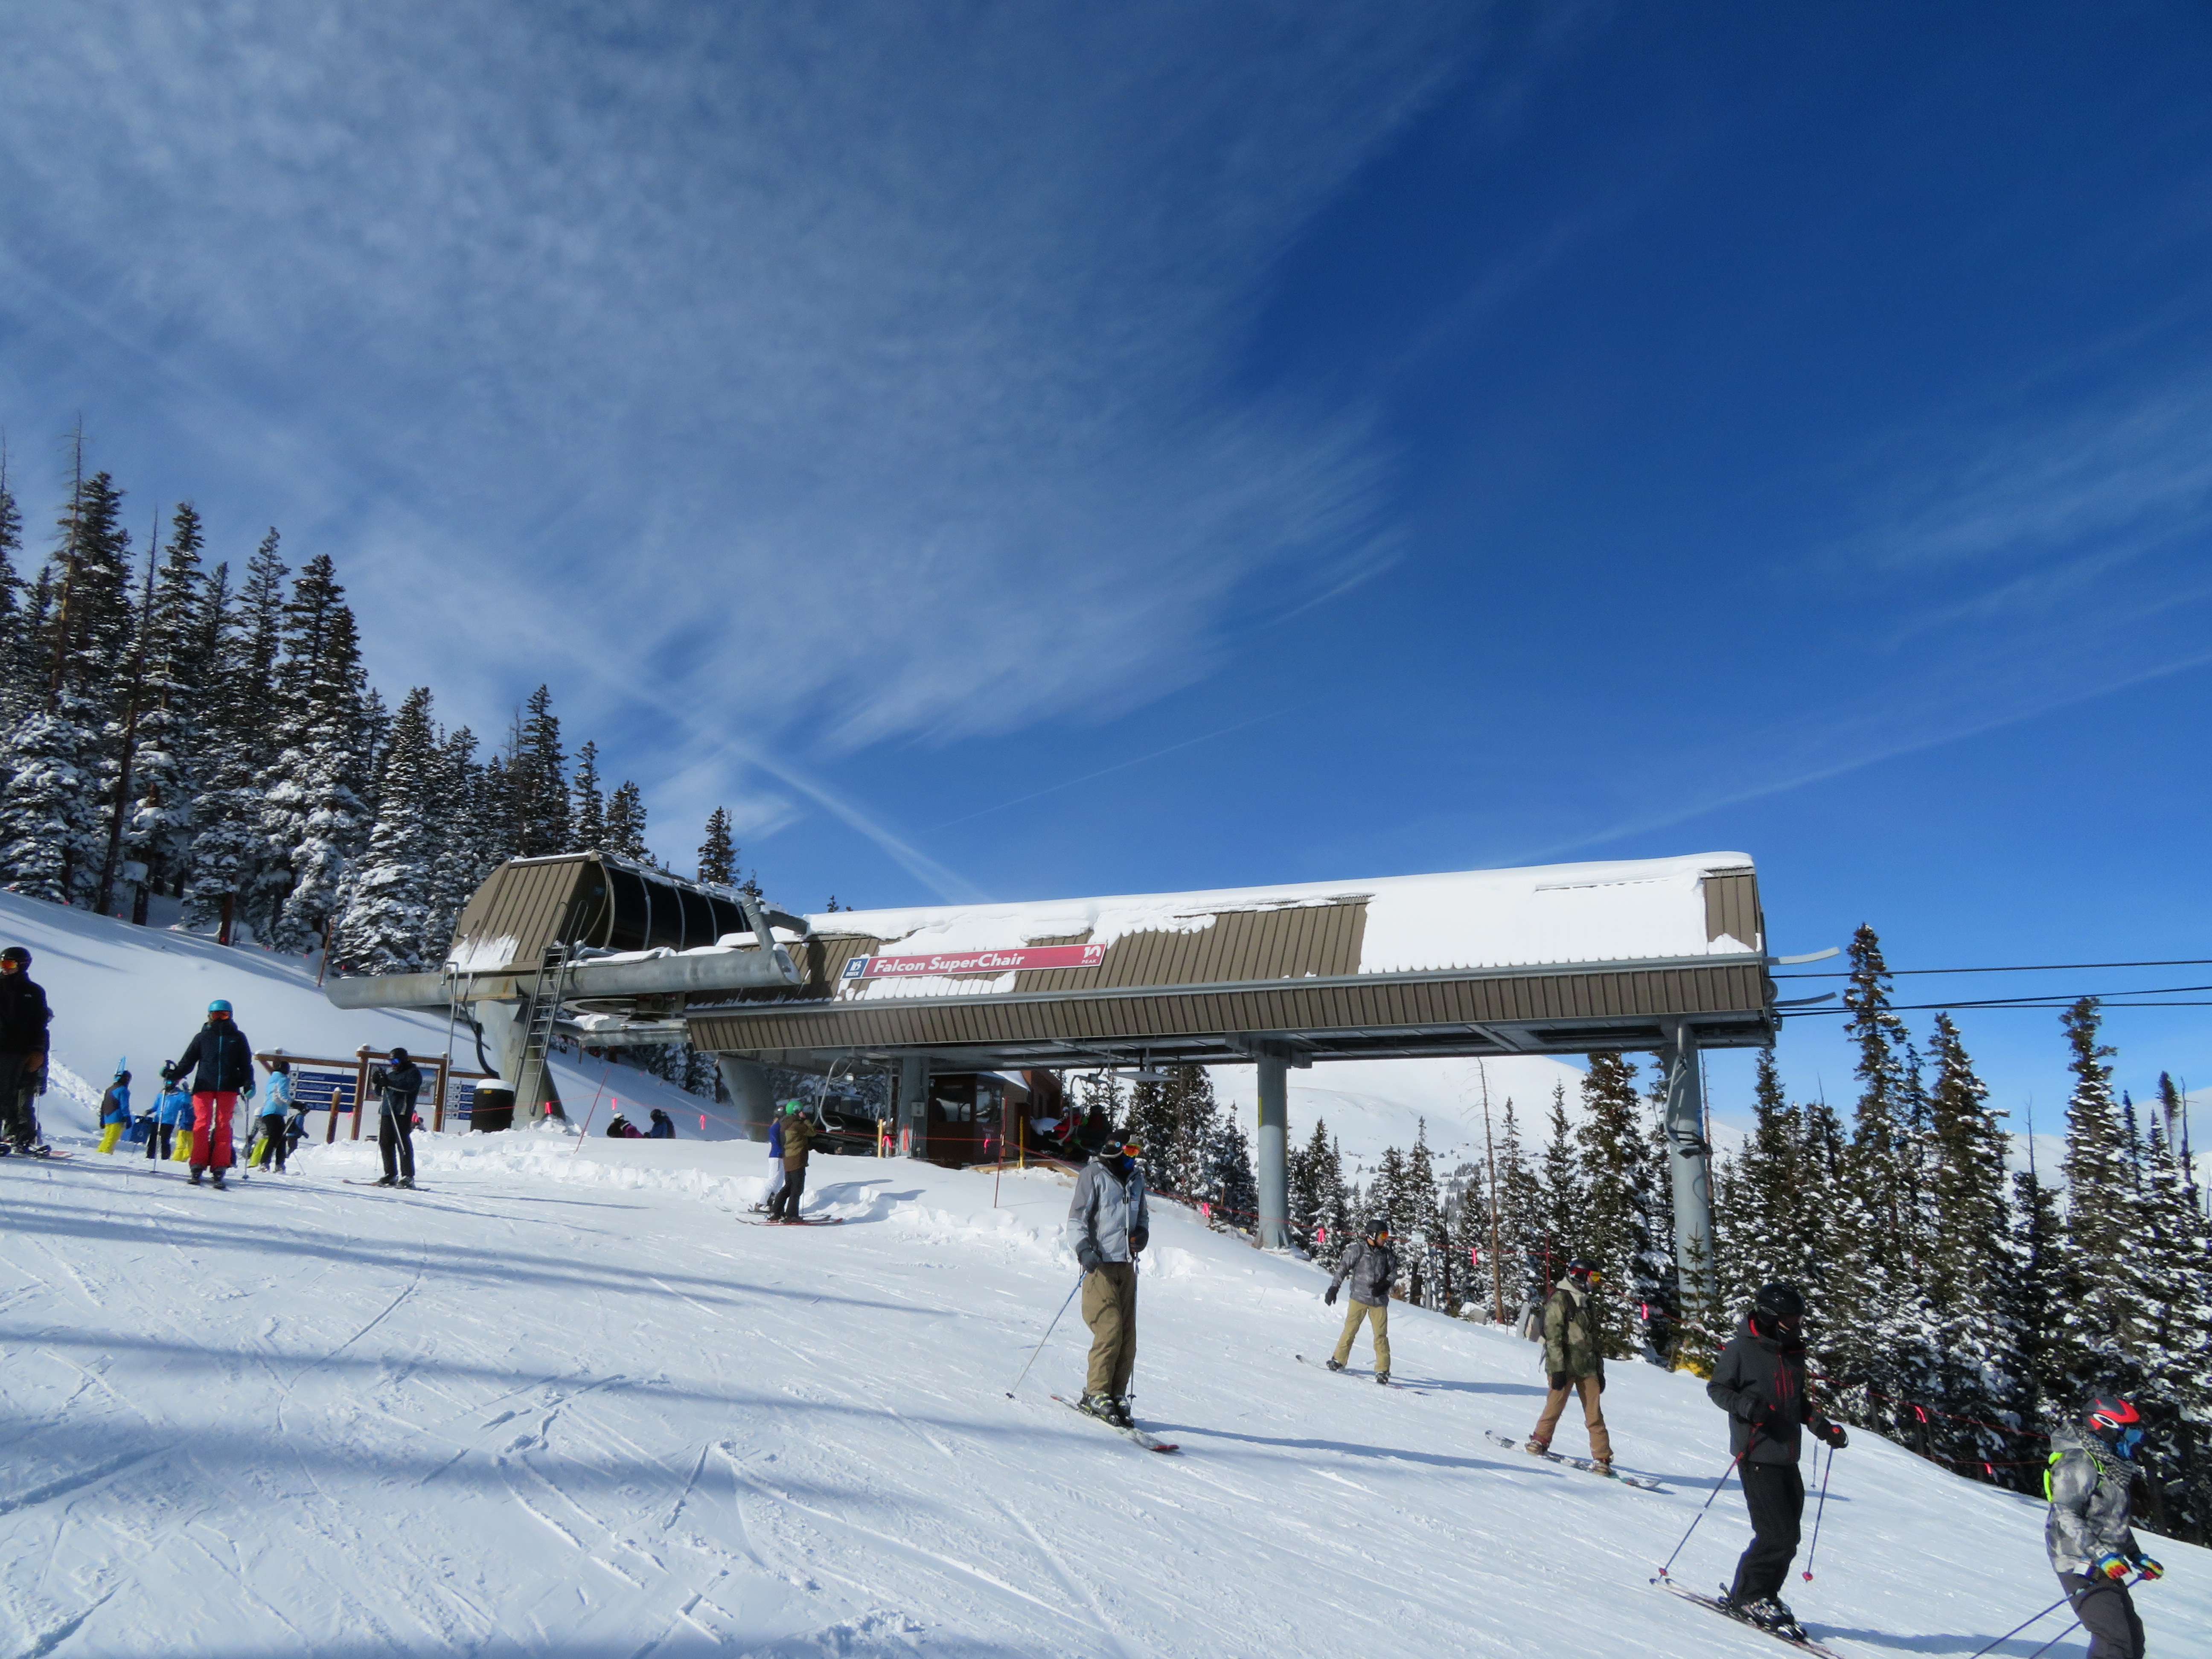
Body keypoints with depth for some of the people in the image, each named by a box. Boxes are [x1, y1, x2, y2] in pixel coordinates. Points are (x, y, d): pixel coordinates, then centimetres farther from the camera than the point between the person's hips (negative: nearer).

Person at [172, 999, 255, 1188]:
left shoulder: (238, 1038, 15)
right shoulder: (202, 1037, 15)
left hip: (228, 1088, 0)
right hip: (204, 1086, 0)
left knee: (223, 1127, -6)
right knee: (202, 1125, -8)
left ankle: (219, 1170, -9)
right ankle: (198, 1168, -9)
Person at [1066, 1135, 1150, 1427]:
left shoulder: (1136, 1178, 16)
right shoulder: (1093, 1175, -4)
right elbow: (1076, 1219, -8)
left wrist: (1143, 1233, 7)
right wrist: (1084, 1249, -24)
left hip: (1127, 1266, 6)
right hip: (1101, 1265, -6)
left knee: (1128, 1335, 3)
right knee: (1109, 1330, -13)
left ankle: (1117, 1395, 11)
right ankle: (1096, 1394, -3)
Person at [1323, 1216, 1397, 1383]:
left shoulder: (1386, 1253, 8)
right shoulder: (1357, 1249, -4)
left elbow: (1394, 1272, 14)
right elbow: (1343, 1268, -4)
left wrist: (1385, 1283, -5)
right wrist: (1334, 1288, -9)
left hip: (1379, 1300, 3)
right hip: (1359, 1297, -3)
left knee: (1381, 1335, -1)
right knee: (1350, 1330, -2)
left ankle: (1383, 1370, 5)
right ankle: (1339, 1360, 14)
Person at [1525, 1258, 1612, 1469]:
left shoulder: (1589, 1303, 19)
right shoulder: (1560, 1300, -6)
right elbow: (1553, 1336, -12)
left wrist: (1600, 1371, 19)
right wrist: (1558, 1369, -18)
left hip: (1587, 1367, 6)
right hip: (1565, 1365, -6)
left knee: (1595, 1414, 0)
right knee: (1556, 1406, -4)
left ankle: (1602, 1458, 2)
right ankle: (1540, 1440, 16)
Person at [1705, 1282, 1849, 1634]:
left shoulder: (1793, 1353, 14)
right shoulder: (1742, 1349, -8)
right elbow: (1717, 1388, -6)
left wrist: (1825, 1427, 11)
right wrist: (1746, 1406, -22)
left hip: (1788, 1458, 8)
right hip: (1758, 1456, -8)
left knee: (1787, 1537, 9)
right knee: (1777, 1536, -10)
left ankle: (1764, 1595, 24)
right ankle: (1747, 1595, 6)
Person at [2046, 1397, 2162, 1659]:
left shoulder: (2112, 1466, 18)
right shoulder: (2079, 1463, -15)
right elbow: (2065, 1516, -23)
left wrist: (2137, 1558, 24)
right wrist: (2100, 1554, -28)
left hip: (2105, 1568, 10)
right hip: (2081, 1566, -10)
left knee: (2133, 1637, 14)